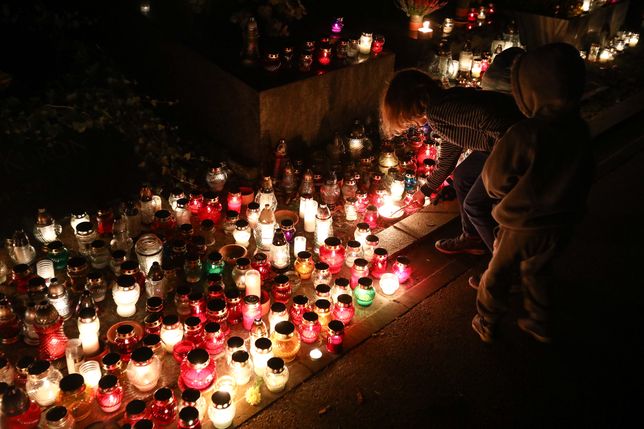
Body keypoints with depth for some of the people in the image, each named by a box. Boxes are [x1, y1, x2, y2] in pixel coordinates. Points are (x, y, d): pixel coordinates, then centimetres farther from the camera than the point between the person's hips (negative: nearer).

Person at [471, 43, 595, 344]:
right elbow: (582, 175, 7)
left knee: (498, 273, 16)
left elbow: (495, 182, -19)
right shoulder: (579, 129, -8)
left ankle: (486, 324, 33)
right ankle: (539, 324, 42)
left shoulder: (524, 134, -29)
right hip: (562, 224, 6)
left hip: (522, 225, -6)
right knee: (538, 272, 27)